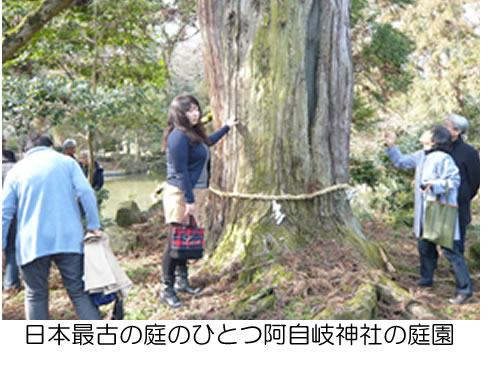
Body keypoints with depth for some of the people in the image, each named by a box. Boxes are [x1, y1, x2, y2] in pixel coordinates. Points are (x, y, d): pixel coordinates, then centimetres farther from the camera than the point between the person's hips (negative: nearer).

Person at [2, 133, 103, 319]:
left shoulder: (16, 171, 11)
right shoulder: (66, 162, 9)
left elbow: (5, 212, 9)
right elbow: (86, 192, -3)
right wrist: (94, 225, -1)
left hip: (32, 244, 0)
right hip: (68, 239, 0)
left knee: (35, 297, 11)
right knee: (80, 292, 5)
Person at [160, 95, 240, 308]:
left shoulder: (193, 134, 14)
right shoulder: (178, 136, -16)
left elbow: (207, 142, 37)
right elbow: (180, 171, -19)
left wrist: (227, 127, 46)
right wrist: (189, 201, -21)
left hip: (192, 193, 9)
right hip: (179, 194, -9)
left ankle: (182, 282, 26)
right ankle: (167, 290, 2)